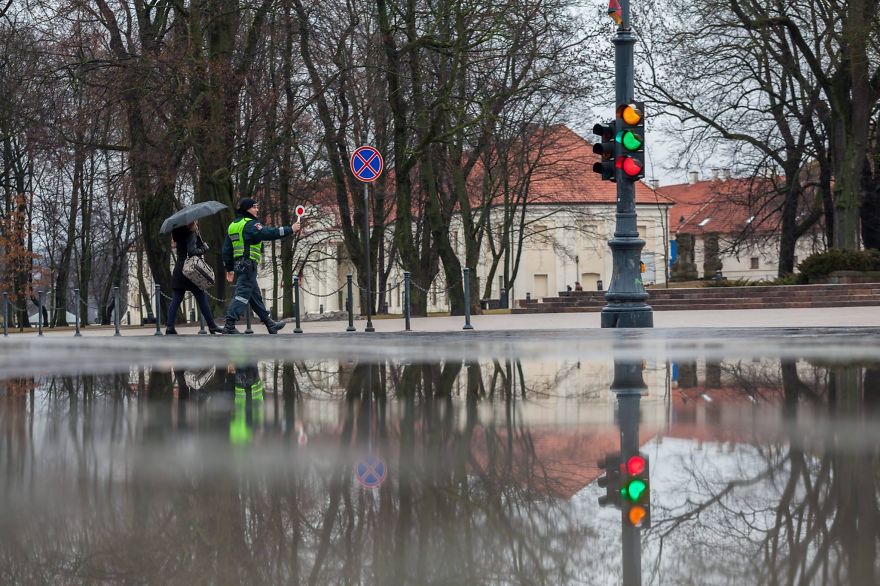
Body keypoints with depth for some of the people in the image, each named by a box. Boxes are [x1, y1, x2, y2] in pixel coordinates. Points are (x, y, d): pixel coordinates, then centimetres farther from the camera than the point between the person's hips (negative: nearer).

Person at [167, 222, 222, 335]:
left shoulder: (180, 235, 12)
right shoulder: (191, 235, -12)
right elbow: (192, 251, -22)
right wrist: (204, 248, -7)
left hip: (178, 271, 8)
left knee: (176, 299, 4)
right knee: (202, 297, 1)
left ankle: (170, 327, -4)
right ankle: (212, 326, 6)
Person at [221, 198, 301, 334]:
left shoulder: (232, 226, 17)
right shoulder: (250, 224, -11)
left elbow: (226, 250, 19)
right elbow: (268, 233, -22)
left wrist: (229, 269, 23)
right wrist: (290, 230, -15)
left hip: (238, 265, 10)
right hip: (248, 265, -10)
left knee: (256, 297, 16)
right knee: (242, 294, -12)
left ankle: (270, 324, 26)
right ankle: (229, 325, -19)